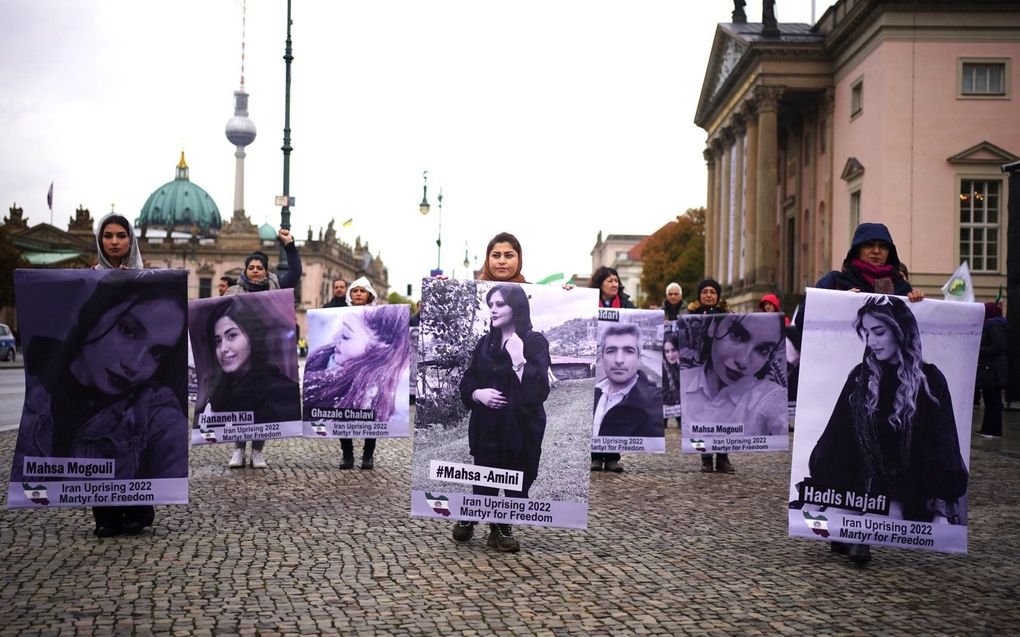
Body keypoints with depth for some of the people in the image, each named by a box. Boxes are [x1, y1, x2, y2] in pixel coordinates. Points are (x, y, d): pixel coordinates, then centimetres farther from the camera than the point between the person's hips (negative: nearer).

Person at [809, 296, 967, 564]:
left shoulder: (929, 380, -2)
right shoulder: (861, 377, 3)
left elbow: (942, 444, -5)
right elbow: (837, 437, 0)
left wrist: (941, 505, -14)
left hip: (912, 489, -2)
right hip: (868, 487, 2)